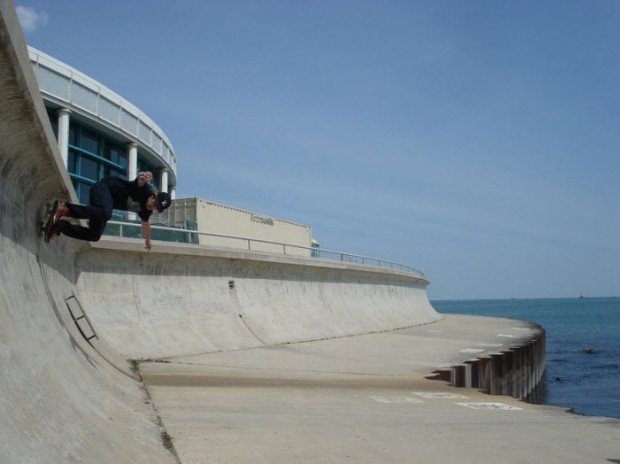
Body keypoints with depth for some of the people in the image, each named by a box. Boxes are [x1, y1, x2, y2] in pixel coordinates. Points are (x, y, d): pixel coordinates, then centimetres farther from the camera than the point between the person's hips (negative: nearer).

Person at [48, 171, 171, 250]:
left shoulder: (146, 210, 3)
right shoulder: (144, 190, -20)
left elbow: (145, 223, 24)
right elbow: (140, 179, -43)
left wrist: (147, 241, 37)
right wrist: (142, 177, -68)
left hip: (109, 201, 9)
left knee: (94, 236, -3)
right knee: (105, 214, -42)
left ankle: (60, 225, 9)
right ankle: (66, 208, -32)